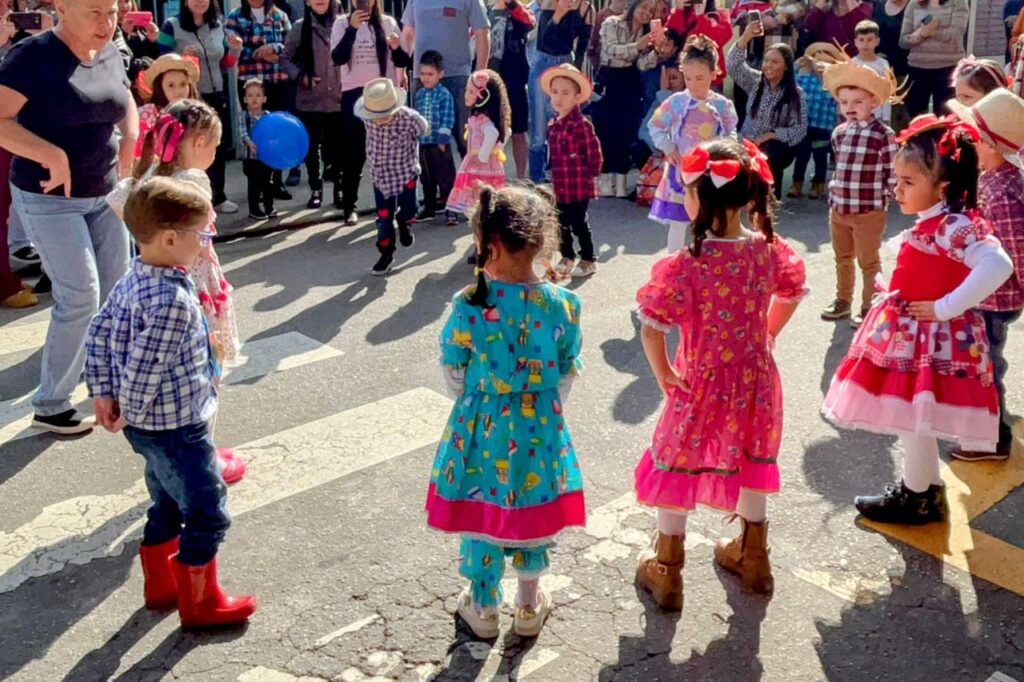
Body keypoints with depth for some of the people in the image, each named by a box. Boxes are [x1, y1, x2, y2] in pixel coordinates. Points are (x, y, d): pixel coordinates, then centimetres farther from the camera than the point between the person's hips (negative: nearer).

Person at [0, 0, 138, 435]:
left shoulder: (109, 54, 3)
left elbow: (126, 102, 21)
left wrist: (130, 139, 2)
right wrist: (50, 154, -33)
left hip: (104, 194, 7)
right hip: (50, 200, -7)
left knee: (116, 293, 11)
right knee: (80, 297, -9)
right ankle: (49, 405, 7)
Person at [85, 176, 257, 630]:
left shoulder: (132, 279, 2)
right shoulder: (174, 300, -28)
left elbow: (99, 333, 6)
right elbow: (145, 367, -27)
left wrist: (102, 393, 8)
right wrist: (131, 414, -12)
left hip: (148, 426, 10)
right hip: (176, 428, -10)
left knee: (168, 506, 25)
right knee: (207, 513, 6)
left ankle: (160, 585, 40)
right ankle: (199, 602, 20)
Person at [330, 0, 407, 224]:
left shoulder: (388, 22, 5)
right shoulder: (342, 22, 2)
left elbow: (402, 62, 5)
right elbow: (338, 58, -11)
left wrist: (396, 48, -17)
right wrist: (352, 28, -20)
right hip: (354, 94, -1)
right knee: (353, 151, 0)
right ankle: (349, 205, 6)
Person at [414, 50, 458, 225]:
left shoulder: (444, 94, -9)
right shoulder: (420, 94, 9)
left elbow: (447, 119, -12)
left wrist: (443, 139, -15)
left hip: (439, 143, -6)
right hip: (423, 143, 6)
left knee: (446, 178, -1)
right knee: (426, 178, 15)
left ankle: (450, 210, 3)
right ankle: (429, 207, 26)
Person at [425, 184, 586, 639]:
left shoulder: (468, 305, -20)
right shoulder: (563, 304, -14)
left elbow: (454, 377, -7)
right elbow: (567, 377, -2)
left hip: (480, 428, -2)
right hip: (540, 430, 2)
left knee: (480, 514, 17)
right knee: (532, 511, 20)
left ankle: (484, 608, 35)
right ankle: (530, 606, 37)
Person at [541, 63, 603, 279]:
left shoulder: (581, 125, -17)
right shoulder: (553, 125, 7)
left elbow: (594, 152, -17)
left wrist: (589, 172, -8)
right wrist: (553, 178, 14)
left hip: (579, 187, -7)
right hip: (560, 186, 7)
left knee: (579, 224, 2)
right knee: (561, 224, 16)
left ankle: (588, 260, 18)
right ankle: (567, 258, 32)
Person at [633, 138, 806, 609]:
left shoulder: (687, 265, -26)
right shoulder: (769, 250, -9)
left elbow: (652, 328, -26)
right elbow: (794, 292, 9)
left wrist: (662, 374, -10)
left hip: (701, 383, -4)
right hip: (755, 381, 5)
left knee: (676, 466, 15)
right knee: (751, 462, 24)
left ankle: (666, 572, 29)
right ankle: (752, 558, 43)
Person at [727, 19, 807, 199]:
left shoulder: (797, 95, -4)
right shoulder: (755, 80, 4)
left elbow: (800, 130, -9)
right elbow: (732, 66, -12)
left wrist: (770, 135, -21)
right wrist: (745, 37, -27)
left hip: (776, 147, -2)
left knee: (768, 158, -35)